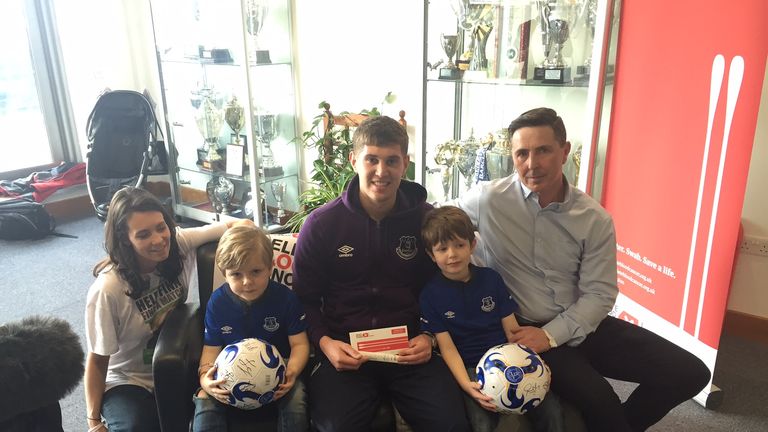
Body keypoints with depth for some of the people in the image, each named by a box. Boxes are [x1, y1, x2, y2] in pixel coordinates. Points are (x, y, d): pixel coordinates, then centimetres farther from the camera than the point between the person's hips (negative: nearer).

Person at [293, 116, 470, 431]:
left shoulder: (427, 220, 2)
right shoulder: (321, 224, -2)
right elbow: (305, 299, 6)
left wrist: (429, 337, -4)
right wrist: (324, 342, -11)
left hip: (410, 351, 2)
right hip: (344, 351, -1)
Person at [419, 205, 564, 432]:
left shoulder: (491, 278, 8)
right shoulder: (430, 295, -1)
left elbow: (513, 330, 8)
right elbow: (447, 347, -5)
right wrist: (466, 385, -20)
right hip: (469, 368, -3)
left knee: (551, 411, -16)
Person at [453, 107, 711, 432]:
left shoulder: (595, 219, -5)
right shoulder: (487, 199, -11)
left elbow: (599, 295, -4)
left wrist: (551, 334, -17)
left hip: (580, 324, 4)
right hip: (524, 328, -4)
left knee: (689, 372, -2)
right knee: (596, 397, -30)